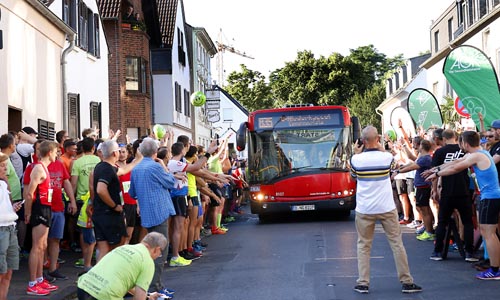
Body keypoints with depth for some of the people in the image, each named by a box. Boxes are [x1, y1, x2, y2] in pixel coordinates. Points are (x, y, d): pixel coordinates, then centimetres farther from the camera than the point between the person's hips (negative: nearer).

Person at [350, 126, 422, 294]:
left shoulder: (357, 159, -8)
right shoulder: (387, 157, -8)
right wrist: (381, 149, 19)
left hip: (364, 210, 0)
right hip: (387, 208, 0)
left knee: (363, 245, 11)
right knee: (396, 243, 7)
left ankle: (363, 283, 8)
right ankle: (406, 282, 10)